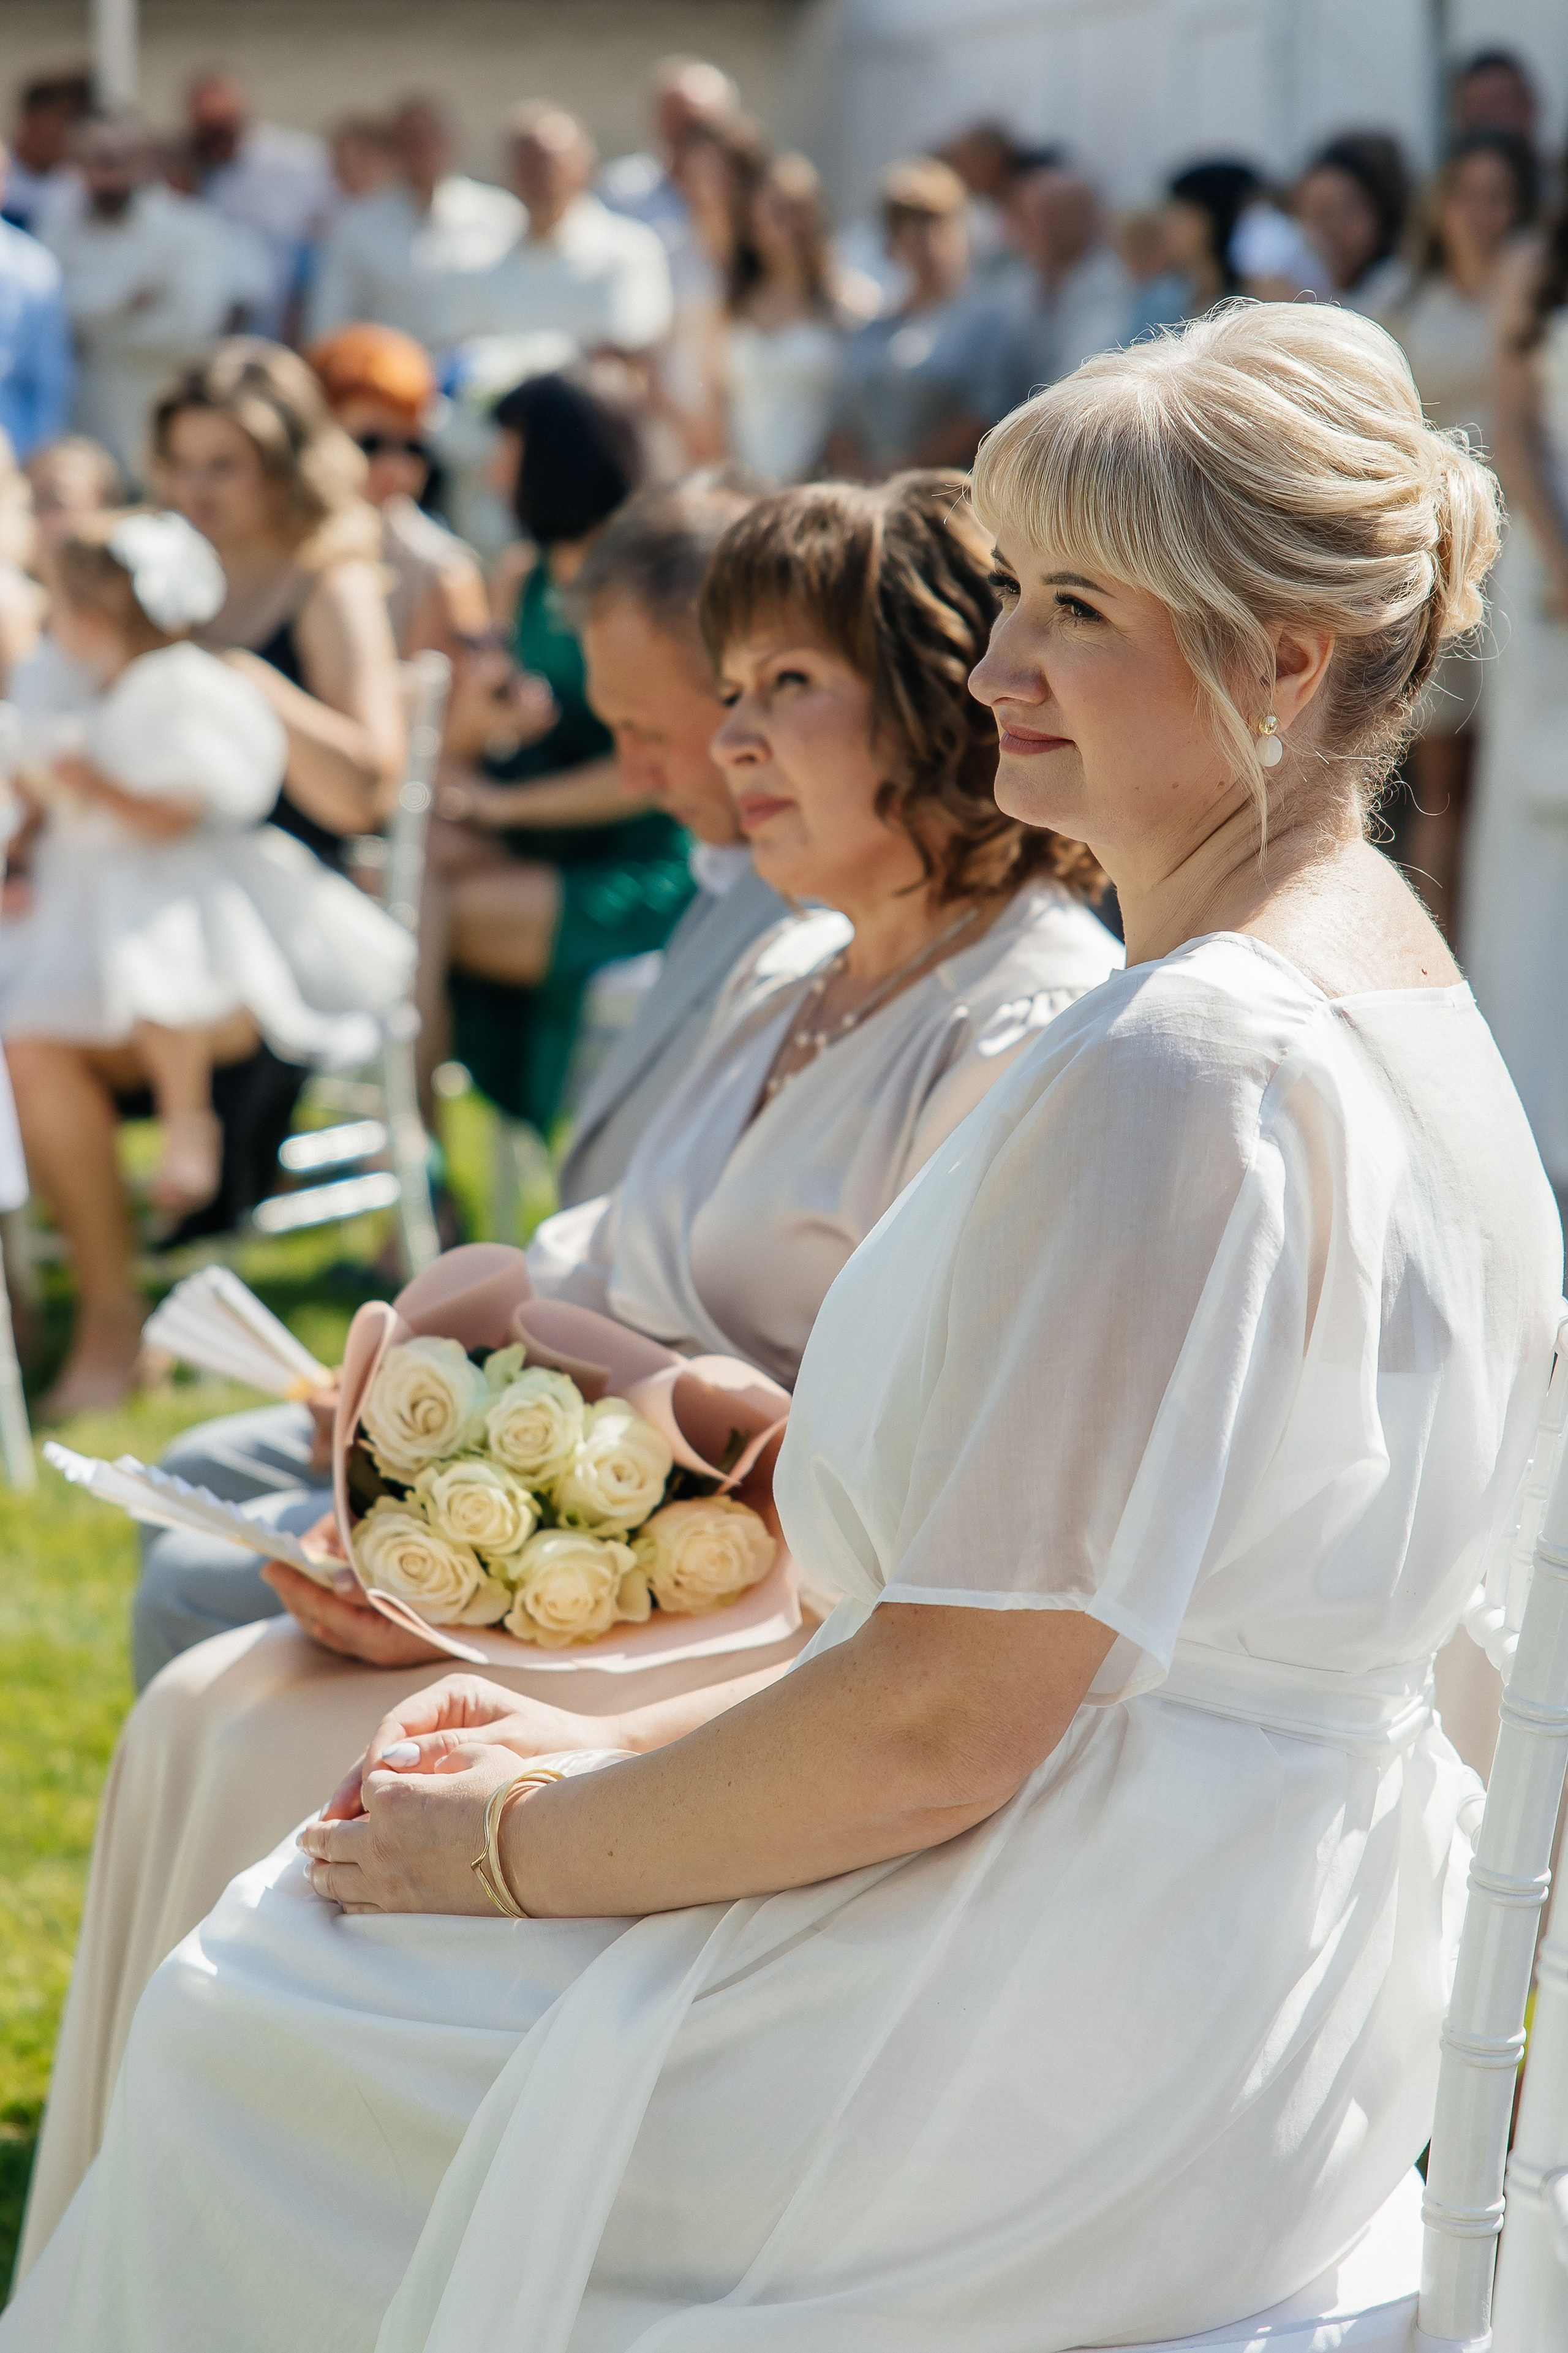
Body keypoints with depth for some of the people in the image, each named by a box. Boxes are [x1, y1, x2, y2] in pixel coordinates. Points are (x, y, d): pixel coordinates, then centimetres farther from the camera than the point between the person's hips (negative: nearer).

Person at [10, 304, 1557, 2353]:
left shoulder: (1182, 1068, -25)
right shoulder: (1379, 969, 8)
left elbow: (942, 1727, -24)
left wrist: (525, 1846, -8)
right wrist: (625, 1755, 9)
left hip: (1098, 2071, -10)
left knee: (236, 2047, 3)